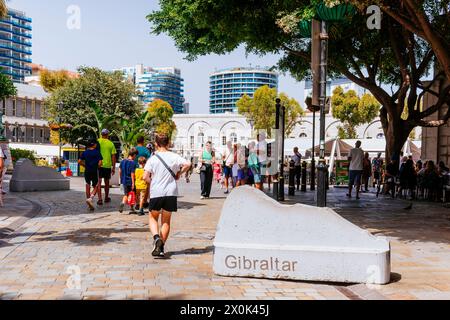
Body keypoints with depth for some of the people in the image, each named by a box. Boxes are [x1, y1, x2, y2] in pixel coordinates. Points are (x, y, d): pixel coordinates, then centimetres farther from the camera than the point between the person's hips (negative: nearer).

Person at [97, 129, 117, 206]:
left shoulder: (97, 142, -2)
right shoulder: (111, 144, 0)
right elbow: (113, 156, 0)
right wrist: (113, 167, 7)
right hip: (107, 165, 1)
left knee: (99, 182, -1)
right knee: (106, 182, 16)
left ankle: (100, 199, -12)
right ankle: (106, 198, 30)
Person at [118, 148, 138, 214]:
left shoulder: (123, 161, 5)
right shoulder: (132, 163, -15)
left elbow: (120, 171, 10)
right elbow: (132, 174, -17)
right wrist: (133, 183, -15)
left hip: (124, 181, 5)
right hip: (130, 181, -5)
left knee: (126, 194, 14)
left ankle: (123, 203, -11)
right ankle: (131, 209, 15)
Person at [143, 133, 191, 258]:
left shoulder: (153, 158, -2)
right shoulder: (174, 156, 1)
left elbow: (145, 177, -7)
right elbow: (187, 164, -13)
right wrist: (179, 173, 3)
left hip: (156, 193, -1)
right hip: (171, 193, 1)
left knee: (153, 217, 17)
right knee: (166, 220, 13)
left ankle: (156, 237, -10)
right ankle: (161, 248, 9)